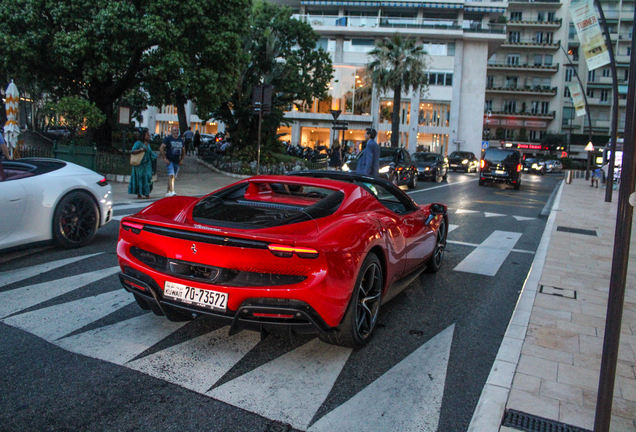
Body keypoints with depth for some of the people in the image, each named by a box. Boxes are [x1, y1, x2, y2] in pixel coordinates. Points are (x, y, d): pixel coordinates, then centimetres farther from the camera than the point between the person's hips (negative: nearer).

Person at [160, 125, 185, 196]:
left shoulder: (181, 140, 12)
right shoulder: (168, 139, -4)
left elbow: (183, 150, 21)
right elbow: (161, 148, -8)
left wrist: (182, 160, 10)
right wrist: (164, 158, -13)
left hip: (177, 162, 6)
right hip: (169, 161, -6)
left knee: (173, 176, 10)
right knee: (171, 175, -18)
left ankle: (168, 192, 20)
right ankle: (172, 191, -26)